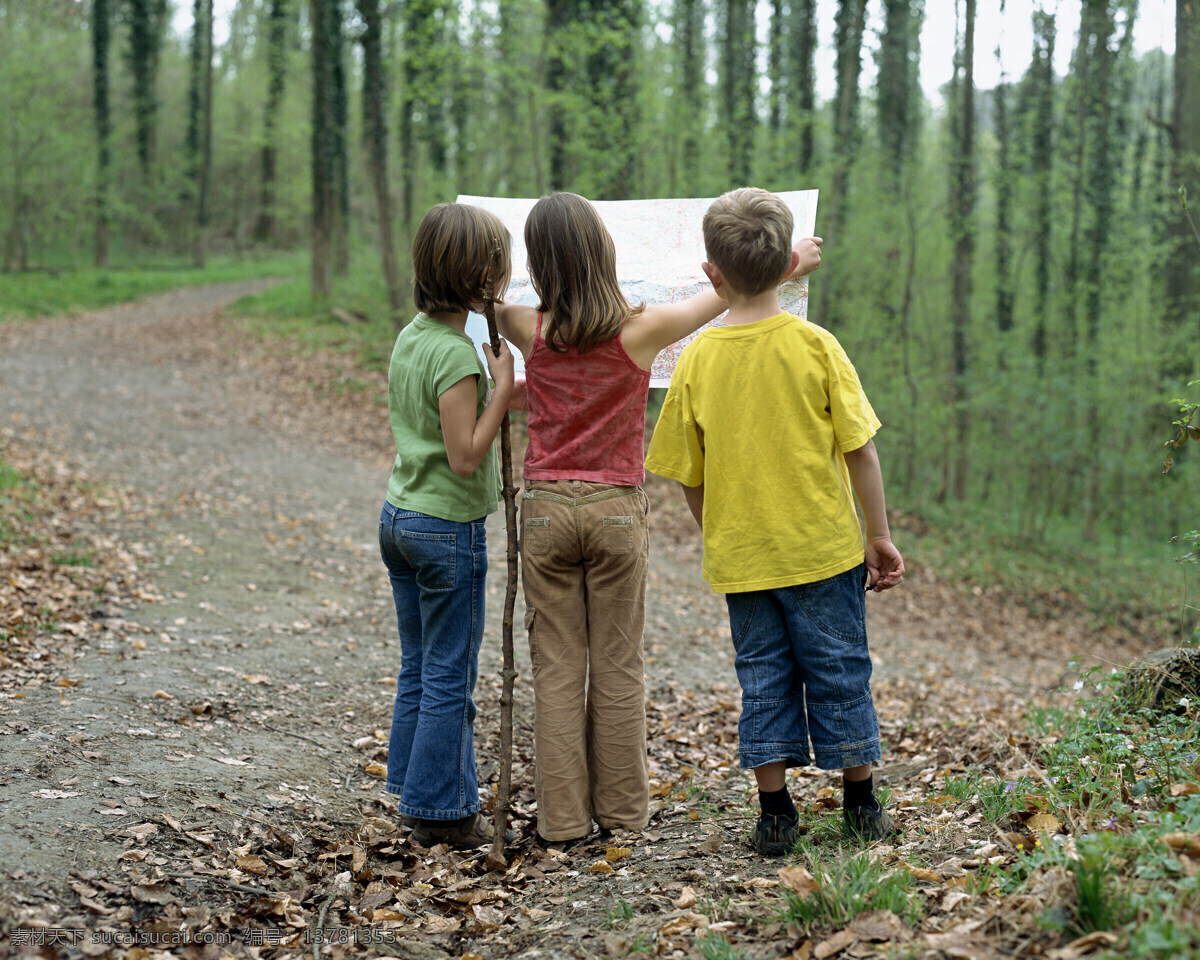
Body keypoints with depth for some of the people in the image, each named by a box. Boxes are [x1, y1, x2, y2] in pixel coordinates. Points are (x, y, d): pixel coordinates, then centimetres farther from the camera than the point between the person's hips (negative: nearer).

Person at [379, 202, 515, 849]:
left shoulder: (409, 338, 6)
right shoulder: (457, 354, -20)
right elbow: (465, 455, -22)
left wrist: (497, 390, 11)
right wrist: (503, 388, -17)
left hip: (400, 516, 9)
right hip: (449, 528, -9)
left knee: (417, 668, 16)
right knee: (450, 675, 2)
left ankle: (416, 795, 25)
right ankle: (440, 812, 9)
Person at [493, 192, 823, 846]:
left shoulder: (532, 331, -6)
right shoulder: (640, 330, -9)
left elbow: (493, 304, 17)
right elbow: (723, 295, 6)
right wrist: (794, 261, 21)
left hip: (546, 508, 1)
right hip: (616, 510, -1)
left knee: (556, 668, 6)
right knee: (617, 667, 10)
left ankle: (562, 819, 9)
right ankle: (620, 810, 18)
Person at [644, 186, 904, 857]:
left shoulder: (697, 360, -5)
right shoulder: (815, 346, -9)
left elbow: (690, 476, 1)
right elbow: (859, 449, -7)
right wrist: (880, 535, 2)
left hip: (740, 556, 1)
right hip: (823, 547, -1)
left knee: (763, 676, 11)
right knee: (839, 669, 11)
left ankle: (776, 813, 13)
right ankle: (862, 802, 23)